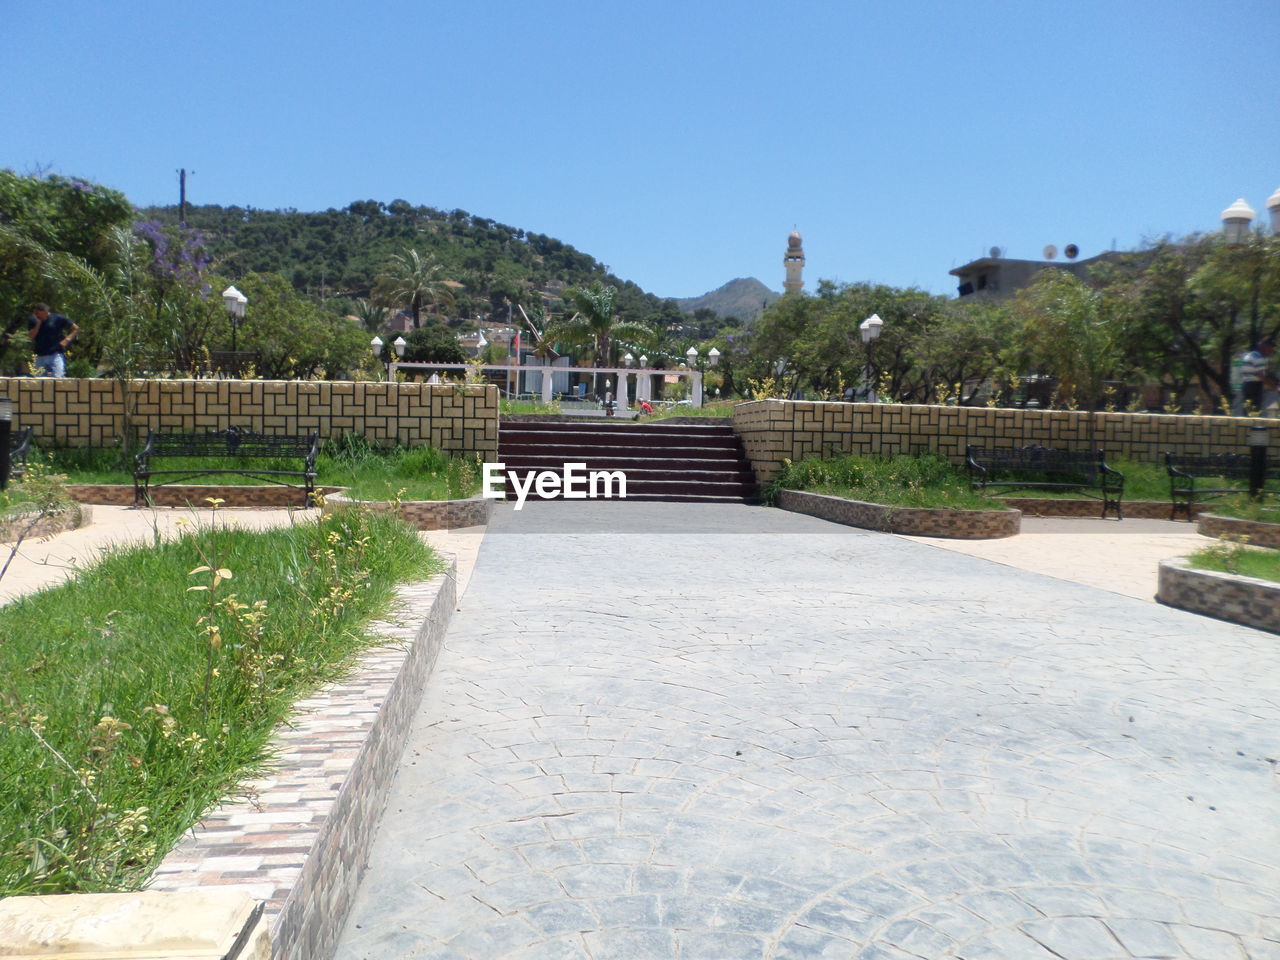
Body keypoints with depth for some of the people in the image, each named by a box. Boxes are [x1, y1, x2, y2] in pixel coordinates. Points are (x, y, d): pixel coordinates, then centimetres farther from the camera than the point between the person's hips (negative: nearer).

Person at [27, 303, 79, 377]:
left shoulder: (57, 318, 0)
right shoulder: (33, 321, 10)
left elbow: (76, 329, 3)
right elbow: (30, 336, 0)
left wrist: (67, 339, -6)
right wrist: (38, 324, -7)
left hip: (56, 355, -4)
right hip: (40, 356, 4)